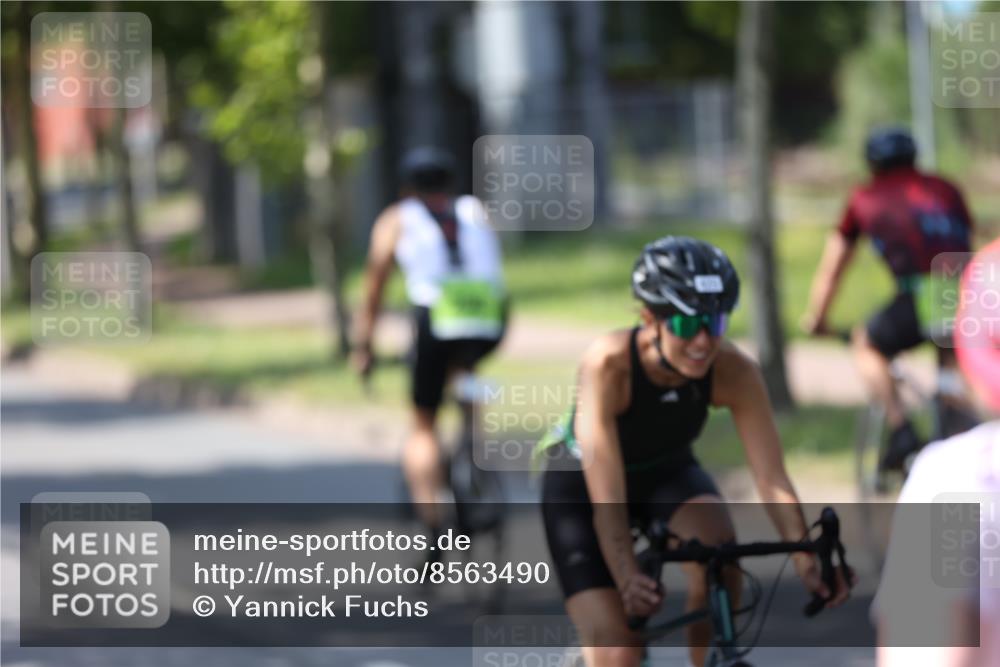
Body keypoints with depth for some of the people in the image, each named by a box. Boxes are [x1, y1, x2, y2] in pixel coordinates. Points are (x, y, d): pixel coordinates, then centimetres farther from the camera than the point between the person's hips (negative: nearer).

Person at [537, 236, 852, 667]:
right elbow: (606, 497, -40)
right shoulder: (609, 364, -36)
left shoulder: (733, 371, -27)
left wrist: (807, 562, -43)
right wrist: (627, 577, -54)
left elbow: (772, 480, -28)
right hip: (580, 488, -3)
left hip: (667, 474, 3)